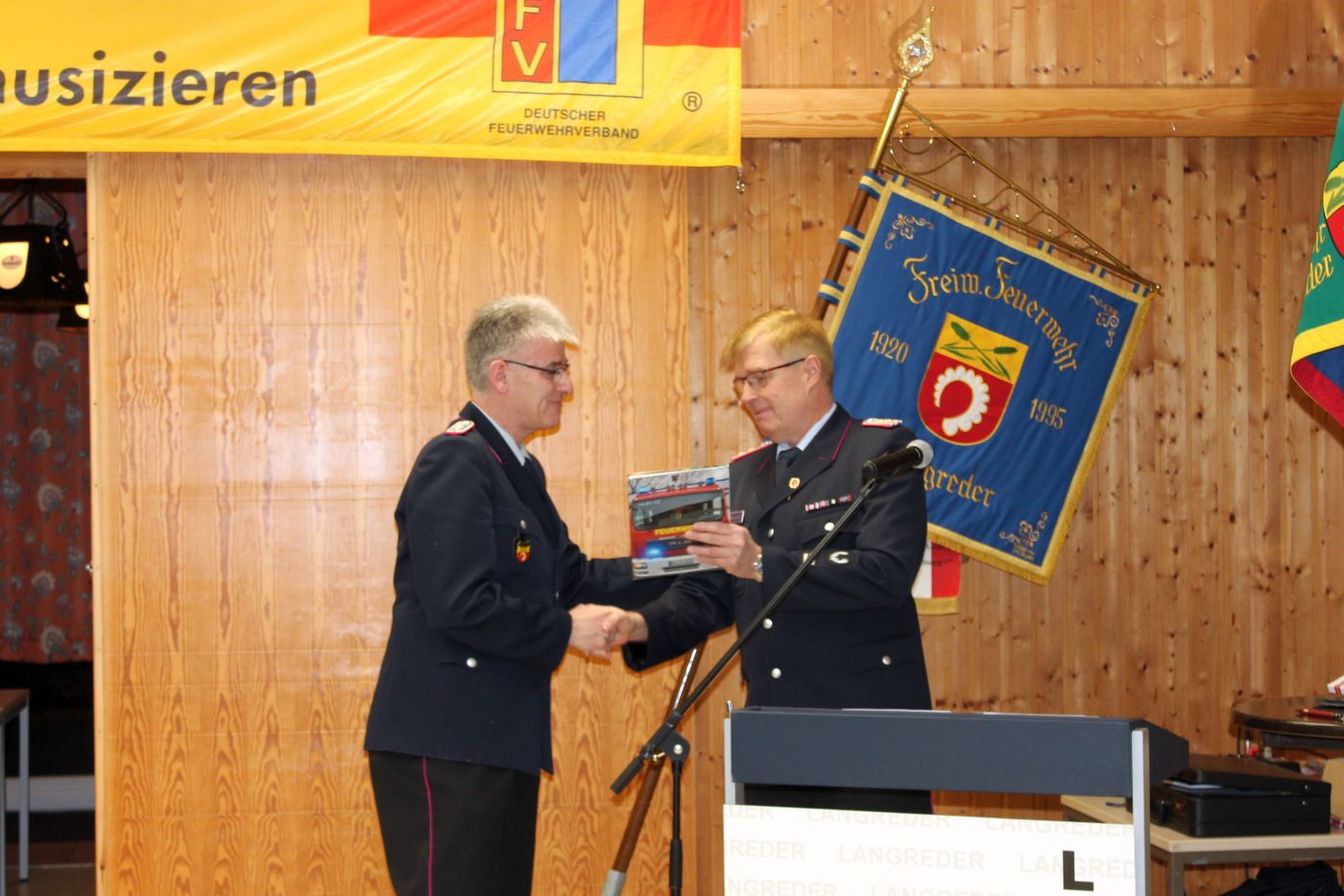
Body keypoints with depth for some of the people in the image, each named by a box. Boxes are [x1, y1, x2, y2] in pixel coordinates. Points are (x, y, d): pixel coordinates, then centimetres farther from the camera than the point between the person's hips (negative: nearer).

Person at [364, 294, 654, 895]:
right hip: (445, 746, -10)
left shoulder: (515, 468, 16)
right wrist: (566, 629, -15)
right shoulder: (455, 462, -15)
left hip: (499, 741, 10)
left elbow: (569, 576, 17)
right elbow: (458, 605, -24)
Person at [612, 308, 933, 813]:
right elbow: (710, 592, 17)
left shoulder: (882, 450, -3)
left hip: (867, 731, -6)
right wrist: (646, 625, -4)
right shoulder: (743, 475, 18)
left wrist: (763, 565, -24)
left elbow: (887, 573, -16)